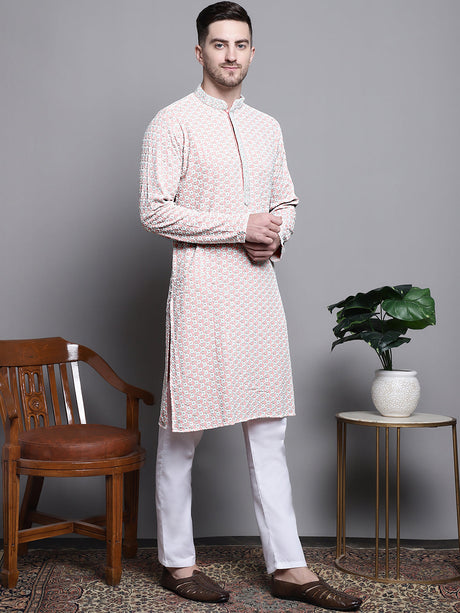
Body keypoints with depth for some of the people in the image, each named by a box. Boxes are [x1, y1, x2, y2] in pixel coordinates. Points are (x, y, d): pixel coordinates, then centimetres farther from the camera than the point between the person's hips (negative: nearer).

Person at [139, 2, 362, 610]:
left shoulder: (267, 128, 16)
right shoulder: (173, 123, -3)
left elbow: (286, 202, 22)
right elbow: (156, 211, -10)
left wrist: (276, 235, -2)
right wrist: (241, 226, -14)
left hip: (259, 286, 6)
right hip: (201, 289, -5)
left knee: (269, 428, 7)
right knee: (182, 430, 3)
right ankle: (177, 561, 18)